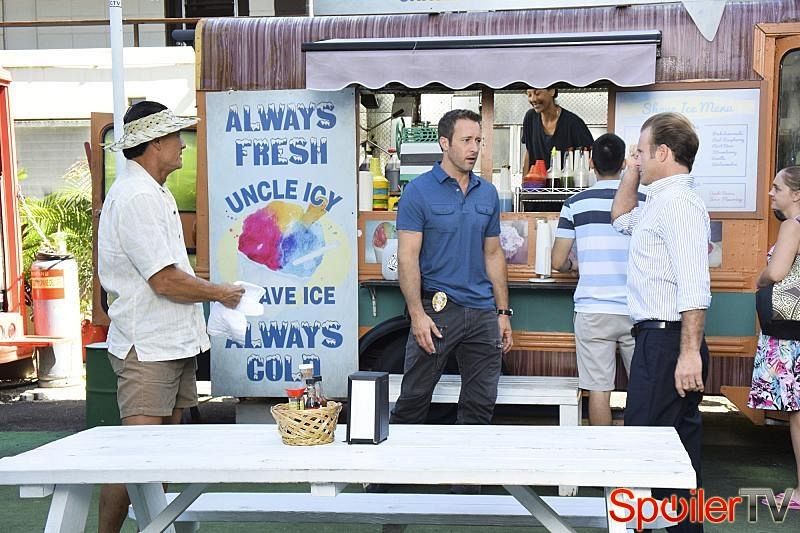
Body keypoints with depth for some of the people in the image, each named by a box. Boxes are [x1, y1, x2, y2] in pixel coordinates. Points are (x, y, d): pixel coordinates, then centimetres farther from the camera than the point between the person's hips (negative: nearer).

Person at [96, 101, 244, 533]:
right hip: (147, 348, -10)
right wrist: (220, 293, -7)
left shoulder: (155, 193, 17)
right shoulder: (135, 197, -16)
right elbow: (165, 281, -21)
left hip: (174, 343, 10)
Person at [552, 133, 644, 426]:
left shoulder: (575, 204, 0)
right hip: (634, 311, 1)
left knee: (599, 390, 4)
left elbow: (558, 262, 1)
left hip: (592, 311, -1)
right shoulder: (643, 202, 1)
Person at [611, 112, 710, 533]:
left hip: (666, 340, -11)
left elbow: (694, 286, -23)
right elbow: (621, 218, 37)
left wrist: (690, 352, -27)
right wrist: (634, 171, 23)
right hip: (657, 337, 11)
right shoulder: (662, 201, 17)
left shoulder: (677, 202, -15)